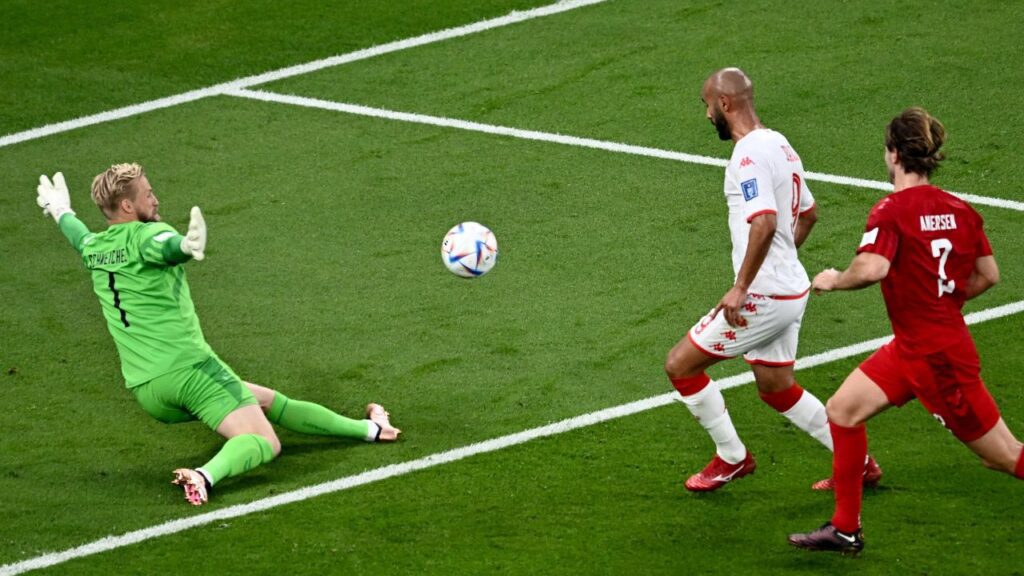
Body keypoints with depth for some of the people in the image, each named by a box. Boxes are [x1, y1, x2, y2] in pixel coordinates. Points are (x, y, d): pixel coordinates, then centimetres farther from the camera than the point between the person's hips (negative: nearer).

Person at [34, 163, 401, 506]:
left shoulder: (94, 249, 14)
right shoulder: (146, 236, -9)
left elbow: (79, 236, 39)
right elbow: (165, 247, -35)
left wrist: (60, 211, 61)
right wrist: (186, 246, -58)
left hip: (144, 390, 8)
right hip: (188, 368, -8)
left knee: (268, 401, 23)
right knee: (264, 443, -13)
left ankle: (369, 428, 28)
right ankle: (207, 474, -39)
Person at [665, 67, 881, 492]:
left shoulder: (750, 154, -19)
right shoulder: (779, 145, 12)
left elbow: (764, 222, -31)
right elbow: (808, 214, 24)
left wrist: (741, 287, -27)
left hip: (763, 297, -10)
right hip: (790, 289, 10)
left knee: (679, 365, 1)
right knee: (776, 389, 22)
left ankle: (732, 457, 11)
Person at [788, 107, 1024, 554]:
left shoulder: (892, 210, -18)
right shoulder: (959, 209, 4)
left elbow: (872, 268, -33)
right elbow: (988, 275, 8)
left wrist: (833, 280, -13)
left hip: (937, 357, -9)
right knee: (843, 409, 12)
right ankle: (845, 530, 18)